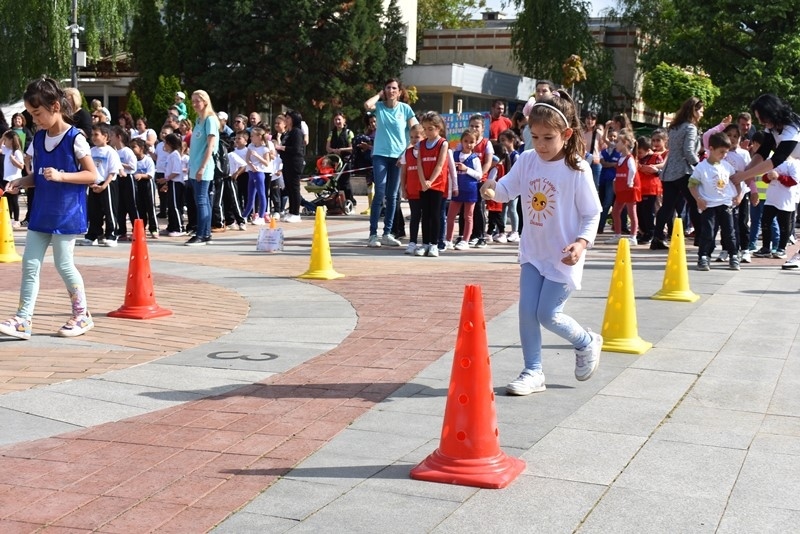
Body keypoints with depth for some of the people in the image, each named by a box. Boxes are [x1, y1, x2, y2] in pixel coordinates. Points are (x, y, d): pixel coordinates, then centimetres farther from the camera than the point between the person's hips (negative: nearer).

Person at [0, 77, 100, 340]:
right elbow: (38, 176, 16)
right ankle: (23, 320, 4)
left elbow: (92, 175, -11)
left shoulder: (75, 138, -12)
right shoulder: (38, 139, 8)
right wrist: (21, 181, -4)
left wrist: (61, 176, -23)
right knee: (30, 263, 2)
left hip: (67, 213, -7)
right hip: (42, 212, 7)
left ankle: (82, 315, 16)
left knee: (64, 264, -1)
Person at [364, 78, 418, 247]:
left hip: (398, 156, 2)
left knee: (392, 196, 6)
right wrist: (379, 94, -5)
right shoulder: (379, 106, 2)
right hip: (380, 155, -2)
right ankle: (373, 234, -7)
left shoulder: (405, 108, 4)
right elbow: (367, 105, -21)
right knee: (380, 193, -9)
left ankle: (387, 233, 13)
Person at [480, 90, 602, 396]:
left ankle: (587, 343, 26)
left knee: (548, 315, -3)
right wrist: (493, 190, -27)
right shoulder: (527, 161, -2)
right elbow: (507, 189, -4)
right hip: (533, 252, 5)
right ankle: (533, 372, 14)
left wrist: (582, 242, -25)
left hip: (563, 256, -5)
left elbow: (592, 214, -10)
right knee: (527, 311, 1)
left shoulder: (577, 170, -16)